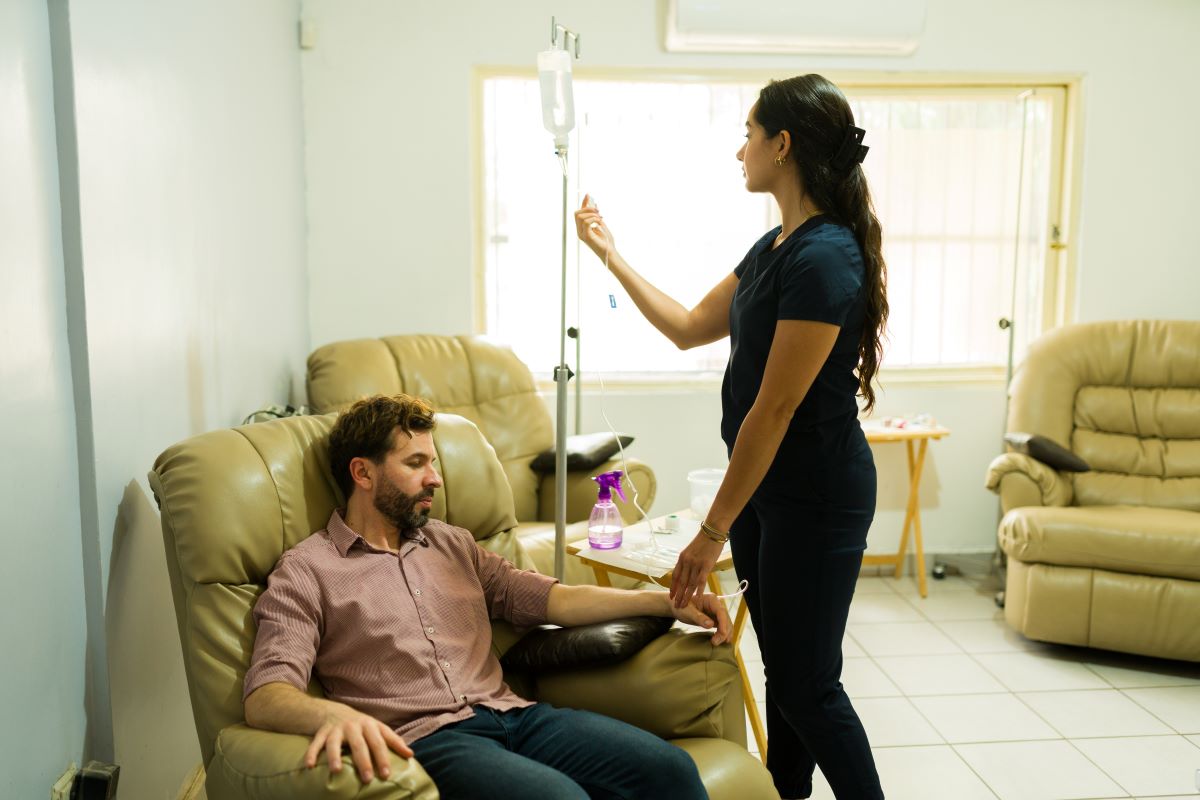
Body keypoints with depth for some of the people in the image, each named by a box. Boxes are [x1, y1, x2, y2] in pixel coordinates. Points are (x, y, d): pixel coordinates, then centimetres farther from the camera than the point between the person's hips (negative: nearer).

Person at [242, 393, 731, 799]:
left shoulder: (451, 544, 22)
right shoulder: (306, 572, 3)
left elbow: (544, 597, 19)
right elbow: (265, 694, -9)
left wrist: (665, 601, 10)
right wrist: (331, 713, -34)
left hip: (511, 713, 5)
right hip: (422, 739, -5)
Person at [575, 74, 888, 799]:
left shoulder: (824, 258, -22)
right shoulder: (776, 246, 8)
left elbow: (773, 410, -22)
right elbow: (690, 328, 17)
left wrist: (713, 531, -17)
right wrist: (610, 253, 18)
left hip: (817, 496, -9)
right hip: (766, 485, 9)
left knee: (809, 686, 2)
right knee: (784, 669, 18)